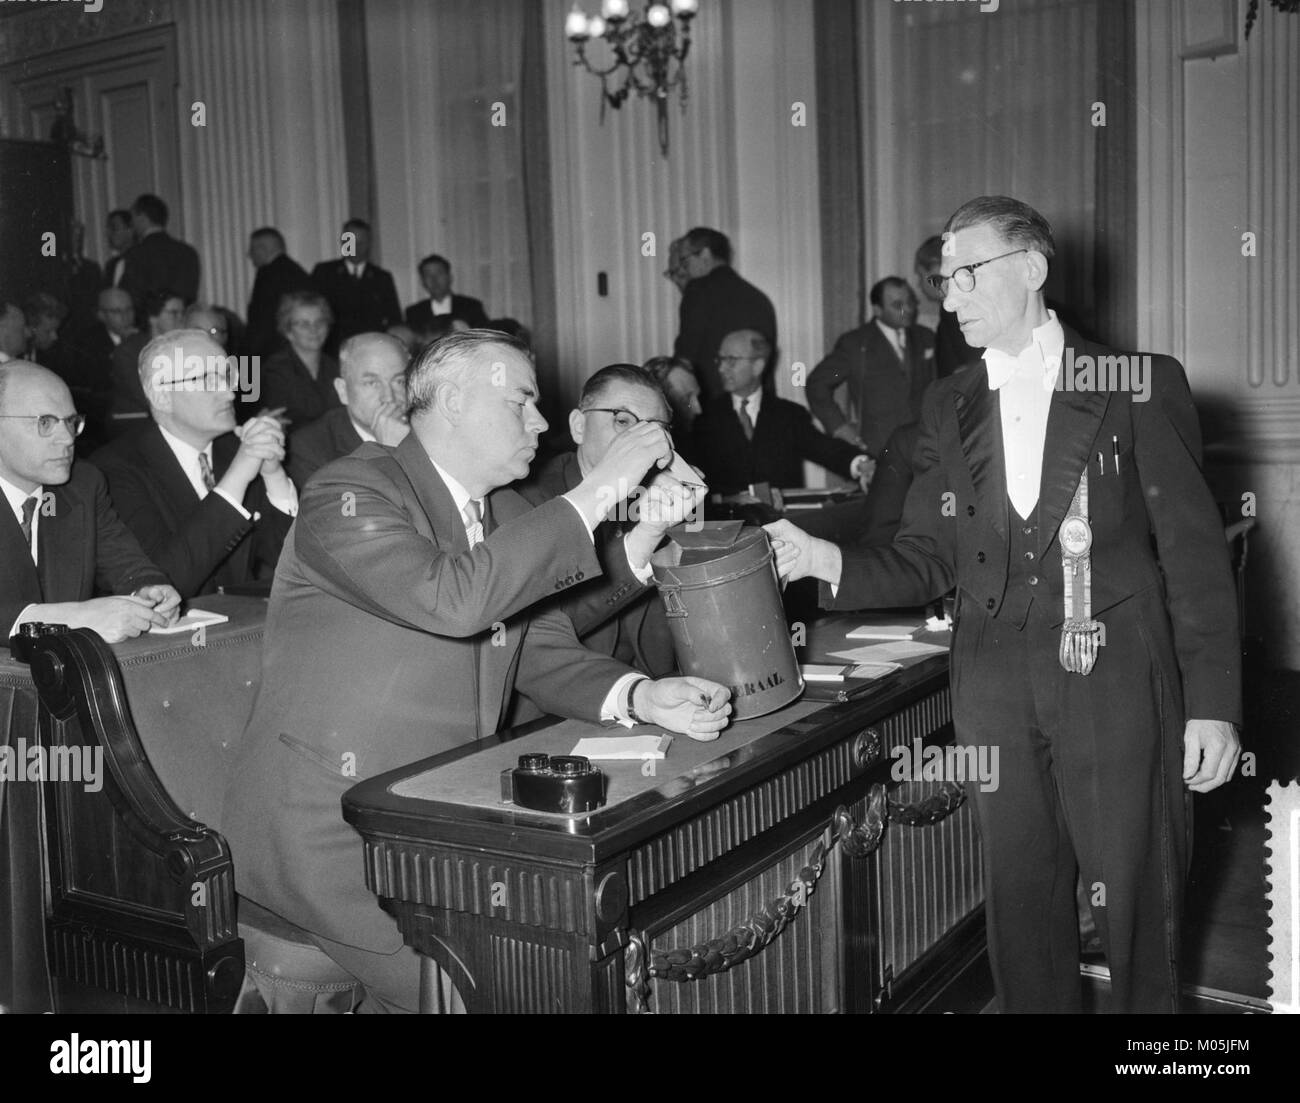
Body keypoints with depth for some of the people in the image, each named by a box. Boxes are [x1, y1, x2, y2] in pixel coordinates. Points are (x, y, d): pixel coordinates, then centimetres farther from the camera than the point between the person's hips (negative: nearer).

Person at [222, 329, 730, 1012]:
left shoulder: (507, 514, 13)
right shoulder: (349, 494, -13)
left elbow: (547, 655, 13)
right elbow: (453, 598, -30)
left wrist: (641, 696, -8)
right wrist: (595, 494, -25)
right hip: (330, 832, -8)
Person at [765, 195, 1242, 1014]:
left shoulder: (1142, 387, -3)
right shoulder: (949, 408, 8)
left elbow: (1194, 554, -5)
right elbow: (927, 559, 6)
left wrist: (1214, 703, -9)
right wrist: (829, 562, -11)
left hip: (1116, 680, -3)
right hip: (996, 689, 3)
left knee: (1138, 901, 6)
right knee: (1022, 899, 13)